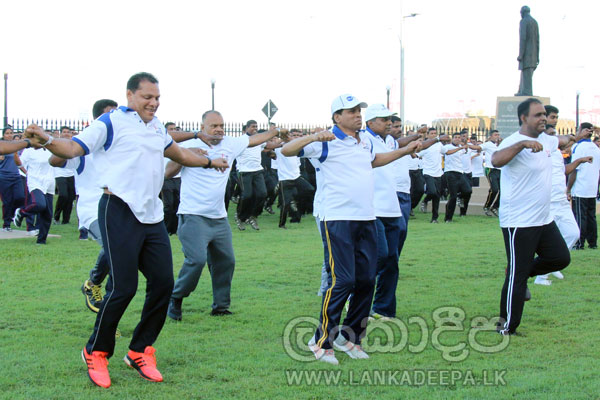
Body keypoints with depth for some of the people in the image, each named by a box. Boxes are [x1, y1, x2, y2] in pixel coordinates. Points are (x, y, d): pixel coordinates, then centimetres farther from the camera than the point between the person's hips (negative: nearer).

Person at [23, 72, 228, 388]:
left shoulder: (156, 126, 19)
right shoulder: (111, 122, -3)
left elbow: (178, 152, 37)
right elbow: (73, 149, -12)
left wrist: (209, 162, 48)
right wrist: (46, 140, -31)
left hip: (151, 216, 8)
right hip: (120, 212, -8)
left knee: (163, 282, 4)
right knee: (123, 287, -11)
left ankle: (140, 351, 21)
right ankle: (96, 353, 9)